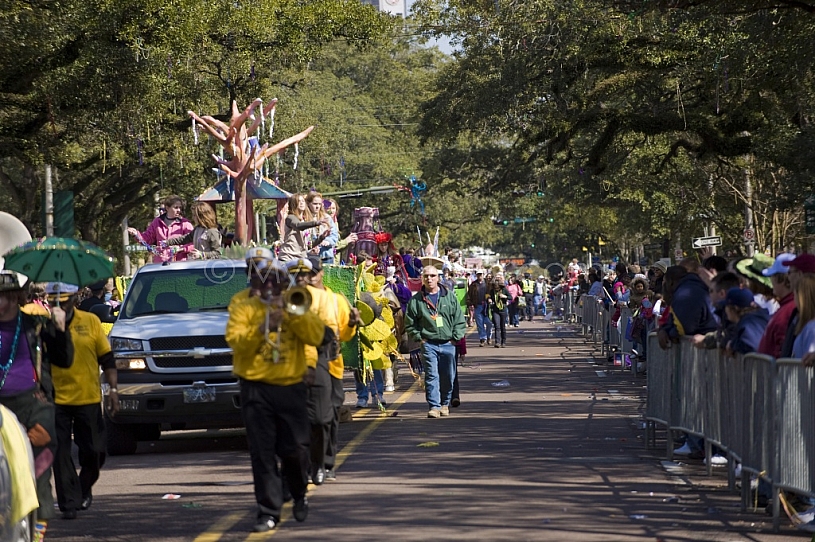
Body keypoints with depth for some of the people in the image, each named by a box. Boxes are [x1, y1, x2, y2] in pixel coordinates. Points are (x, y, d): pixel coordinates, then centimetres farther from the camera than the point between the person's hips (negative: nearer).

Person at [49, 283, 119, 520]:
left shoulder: (91, 322, 2)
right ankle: (69, 503, 3)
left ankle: (85, 489, 33)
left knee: (94, 452, 6)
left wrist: (113, 389, -1)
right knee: (61, 453, -4)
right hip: (56, 400, -1)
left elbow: (107, 358, 5)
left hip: (89, 398, 1)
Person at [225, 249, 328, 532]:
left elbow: (317, 336, -5)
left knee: (295, 449, 3)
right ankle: (268, 511, 3)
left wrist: (291, 313, -16)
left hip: (291, 385, 1)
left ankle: (299, 496, 29)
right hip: (256, 388, -1)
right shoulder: (242, 304, 2)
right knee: (262, 452, -2)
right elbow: (235, 341, -12)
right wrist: (262, 328, -25)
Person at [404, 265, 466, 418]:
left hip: (448, 344, 2)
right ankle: (434, 406, -11)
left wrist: (455, 337, -1)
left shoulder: (449, 297, 5)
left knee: (448, 377, 8)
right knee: (431, 375, -10)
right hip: (428, 344, -2)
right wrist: (419, 338, -3)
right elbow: (410, 324, 8)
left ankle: (445, 404, 24)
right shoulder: (416, 300, 2)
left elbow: (460, 320, 8)